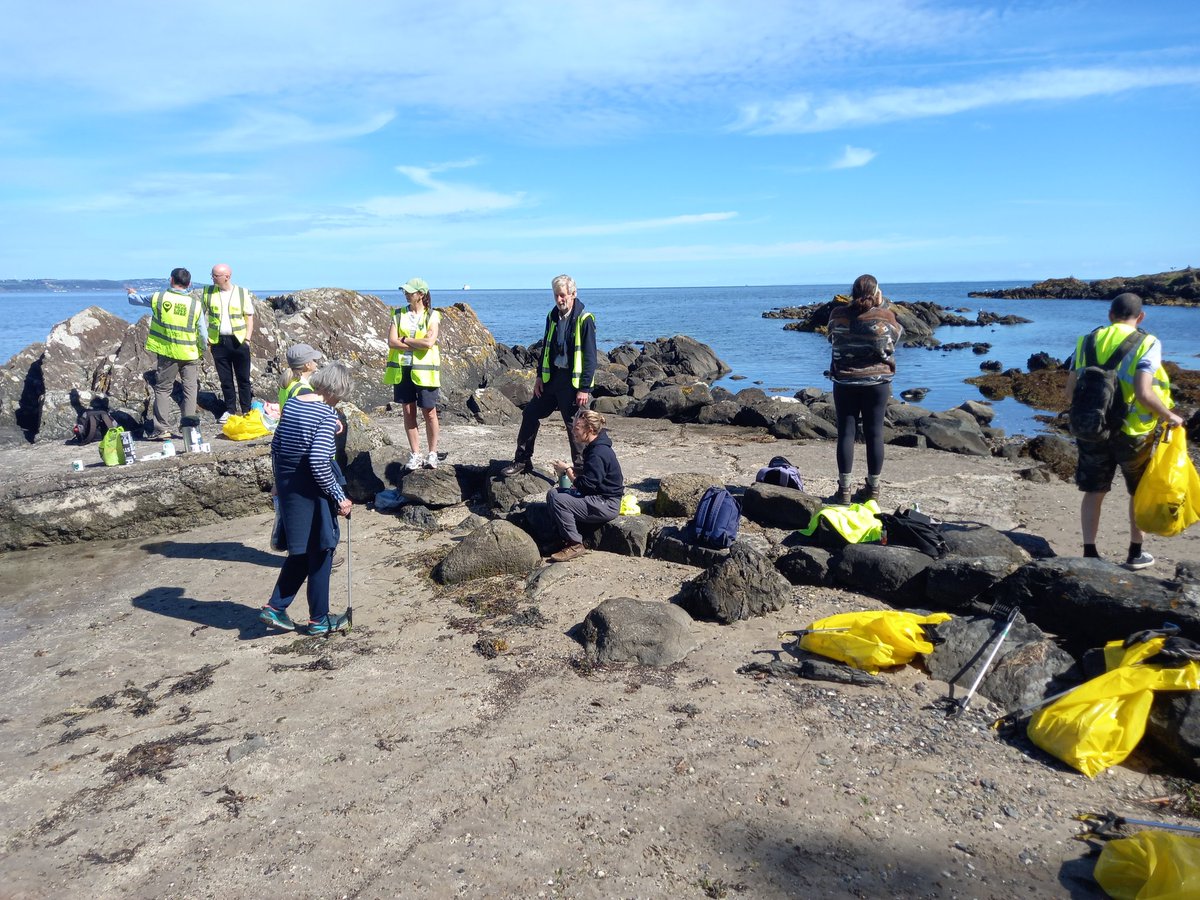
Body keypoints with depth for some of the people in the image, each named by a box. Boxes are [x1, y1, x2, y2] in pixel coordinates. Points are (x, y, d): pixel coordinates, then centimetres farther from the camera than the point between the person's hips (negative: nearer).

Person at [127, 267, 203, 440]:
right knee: (190, 389, 7)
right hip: (189, 354, -1)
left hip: (166, 352, 1)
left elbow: (136, 300, 18)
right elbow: (201, 332, 0)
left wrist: (132, 293, 41)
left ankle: (160, 428, 8)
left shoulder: (159, 297, -2)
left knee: (162, 389, 9)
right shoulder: (195, 303, -4)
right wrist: (202, 350, 16)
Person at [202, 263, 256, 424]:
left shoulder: (242, 293, -1)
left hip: (238, 341, -2)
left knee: (243, 378, 3)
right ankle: (230, 410, 17)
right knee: (225, 379, 8)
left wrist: (248, 338, -5)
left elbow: (249, 317, 3)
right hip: (218, 341, 2)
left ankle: (246, 410, 10)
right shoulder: (208, 292, 4)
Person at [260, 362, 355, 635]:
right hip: (311, 489, -7)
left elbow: (276, 446, 12)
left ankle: (275, 607, 18)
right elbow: (319, 462, -22)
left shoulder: (291, 403, 7)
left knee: (300, 551, 20)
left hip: (287, 484, 8)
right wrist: (339, 497, -15)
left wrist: (280, 481, 24)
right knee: (320, 552, 6)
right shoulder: (327, 414, -16)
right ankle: (319, 619, 16)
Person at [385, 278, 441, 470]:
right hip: (402, 369, 3)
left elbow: (429, 342, -16)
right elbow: (392, 342, -5)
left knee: (429, 412, 1)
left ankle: (432, 453, 14)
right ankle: (415, 454, 15)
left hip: (424, 371, -3)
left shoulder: (432, 316, -1)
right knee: (409, 412, 7)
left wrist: (404, 340, -9)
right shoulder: (398, 314, 6)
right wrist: (417, 345, -11)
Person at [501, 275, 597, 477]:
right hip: (551, 377, 7)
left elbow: (590, 356, -14)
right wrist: (539, 376, 10)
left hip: (573, 381, -7)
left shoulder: (584, 319, -12)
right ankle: (522, 461, 23)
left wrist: (585, 388, -17)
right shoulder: (552, 316, 8)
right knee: (530, 414, 10)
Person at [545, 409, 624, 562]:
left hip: (606, 505, -11)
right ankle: (564, 538, 9)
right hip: (597, 497, 11)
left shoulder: (599, 453, -23)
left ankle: (575, 545, -11)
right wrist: (570, 468, 3)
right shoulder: (593, 447, 10)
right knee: (553, 493, 5)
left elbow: (586, 485, -24)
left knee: (558, 501, -22)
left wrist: (567, 470, -11)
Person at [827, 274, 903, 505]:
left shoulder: (838, 314, -5)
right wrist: (883, 304, 15)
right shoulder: (884, 317, -8)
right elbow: (897, 333, 11)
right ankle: (873, 489, 14)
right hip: (877, 382, 0)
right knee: (874, 433, 7)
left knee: (846, 433, 4)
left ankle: (844, 490, 5)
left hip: (845, 382, 1)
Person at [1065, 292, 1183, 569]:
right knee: (1140, 493, 17)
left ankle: (1089, 553, 13)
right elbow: (1143, 394, -21)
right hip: (1132, 432, -2)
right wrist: (1170, 416, -5)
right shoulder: (1147, 344, -10)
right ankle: (1135, 553, 26)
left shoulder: (1086, 342, 2)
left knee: (1094, 492, 13)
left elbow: (1070, 392, 1)